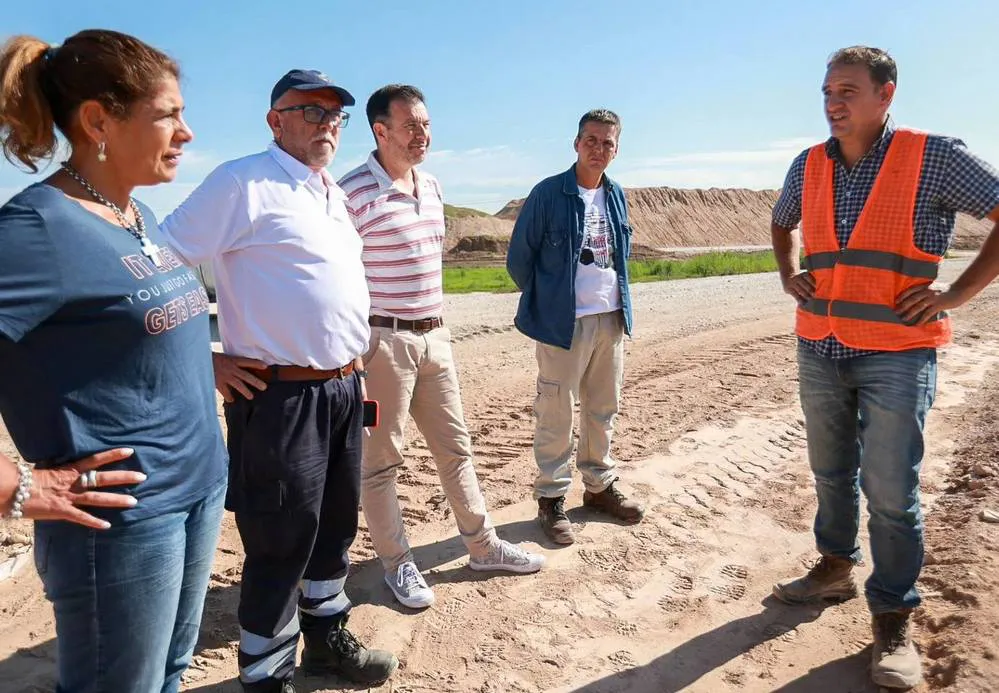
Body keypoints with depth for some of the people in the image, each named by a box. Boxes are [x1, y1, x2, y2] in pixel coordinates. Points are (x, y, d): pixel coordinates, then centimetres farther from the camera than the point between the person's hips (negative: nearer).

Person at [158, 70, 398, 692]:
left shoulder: (332, 192, 15)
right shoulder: (245, 182, -10)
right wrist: (205, 361, -12)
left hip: (344, 389, 8)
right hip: (282, 397, -8)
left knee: (335, 525, 19)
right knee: (281, 545, 4)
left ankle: (327, 638, 39)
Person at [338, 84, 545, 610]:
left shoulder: (432, 186, 11)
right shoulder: (352, 192, -13)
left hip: (434, 336, 7)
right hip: (381, 340, -7)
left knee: (455, 447, 15)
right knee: (380, 459, 6)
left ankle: (483, 547, 29)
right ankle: (397, 563, 23)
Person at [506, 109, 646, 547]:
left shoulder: (616, 196, 10)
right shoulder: (548, 194, -9)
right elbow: (519, 259, -5)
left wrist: (620, 301, 15)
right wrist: (546, 302, 4)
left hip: (612, 319, 6)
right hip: (565, 323, -6)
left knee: (603, 408, 15)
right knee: (555, 413, 2)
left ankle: (599, 485, 31)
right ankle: (551, 498, 16)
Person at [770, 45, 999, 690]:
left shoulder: (935, 156, -8)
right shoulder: (810, 165, 7)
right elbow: (782, 224, 26)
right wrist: (790, 277, 11)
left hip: (896, 353, -5)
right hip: (820, 348, 5)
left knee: (890, 489, -1)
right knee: (831, 471, 17)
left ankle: (894, 619, 15)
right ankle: (836, 567, 37)